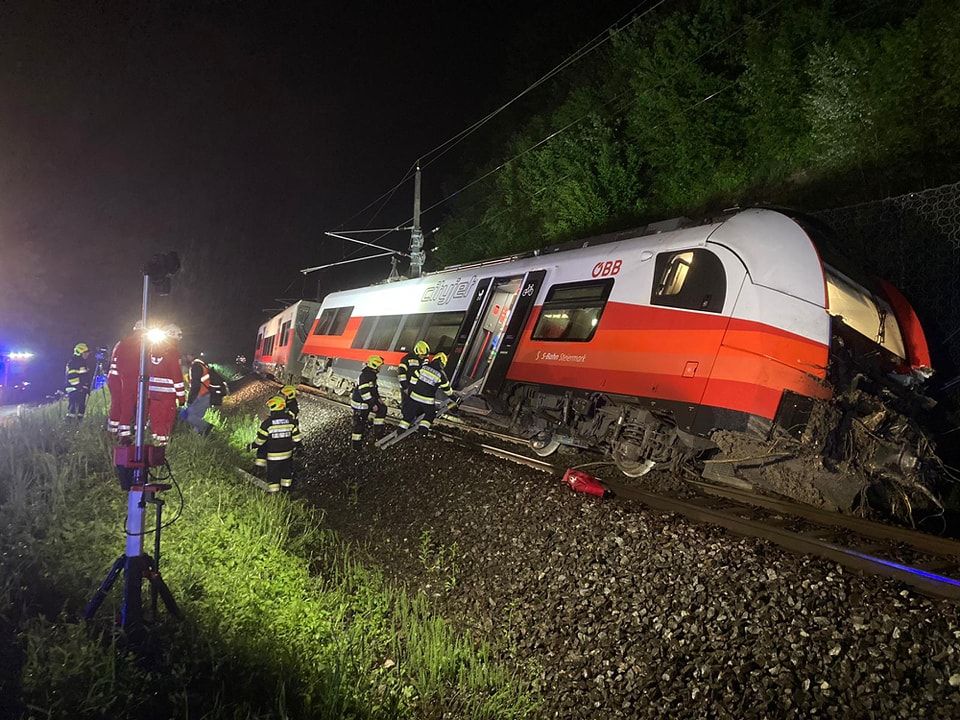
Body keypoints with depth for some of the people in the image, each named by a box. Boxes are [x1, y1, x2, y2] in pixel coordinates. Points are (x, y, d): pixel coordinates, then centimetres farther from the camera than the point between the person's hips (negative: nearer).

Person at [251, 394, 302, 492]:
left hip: (273, 456, -4)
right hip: (287, 454, 4)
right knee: (286, 473, 21)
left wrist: (252, 446, 7)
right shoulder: (290, 420, -5)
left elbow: (260, 440, -10)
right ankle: (286, 488, 35)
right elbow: (296, 437, 1)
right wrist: (297, 445, 20)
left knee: (273, 476, 8)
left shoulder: (267, 423, -17)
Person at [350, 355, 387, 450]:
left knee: (382, 408, 9)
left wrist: (378, 398, 9)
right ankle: (355, 444, 9)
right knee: (359, 424, -2)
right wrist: (373, 404, -25)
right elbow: (364, 392, -29)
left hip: (367, 401, 10)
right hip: (360, 403, -10)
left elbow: (374, 388, 19)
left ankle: (378, 428, 16)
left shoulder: (372, 374, 7)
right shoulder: (365, 376, -25)